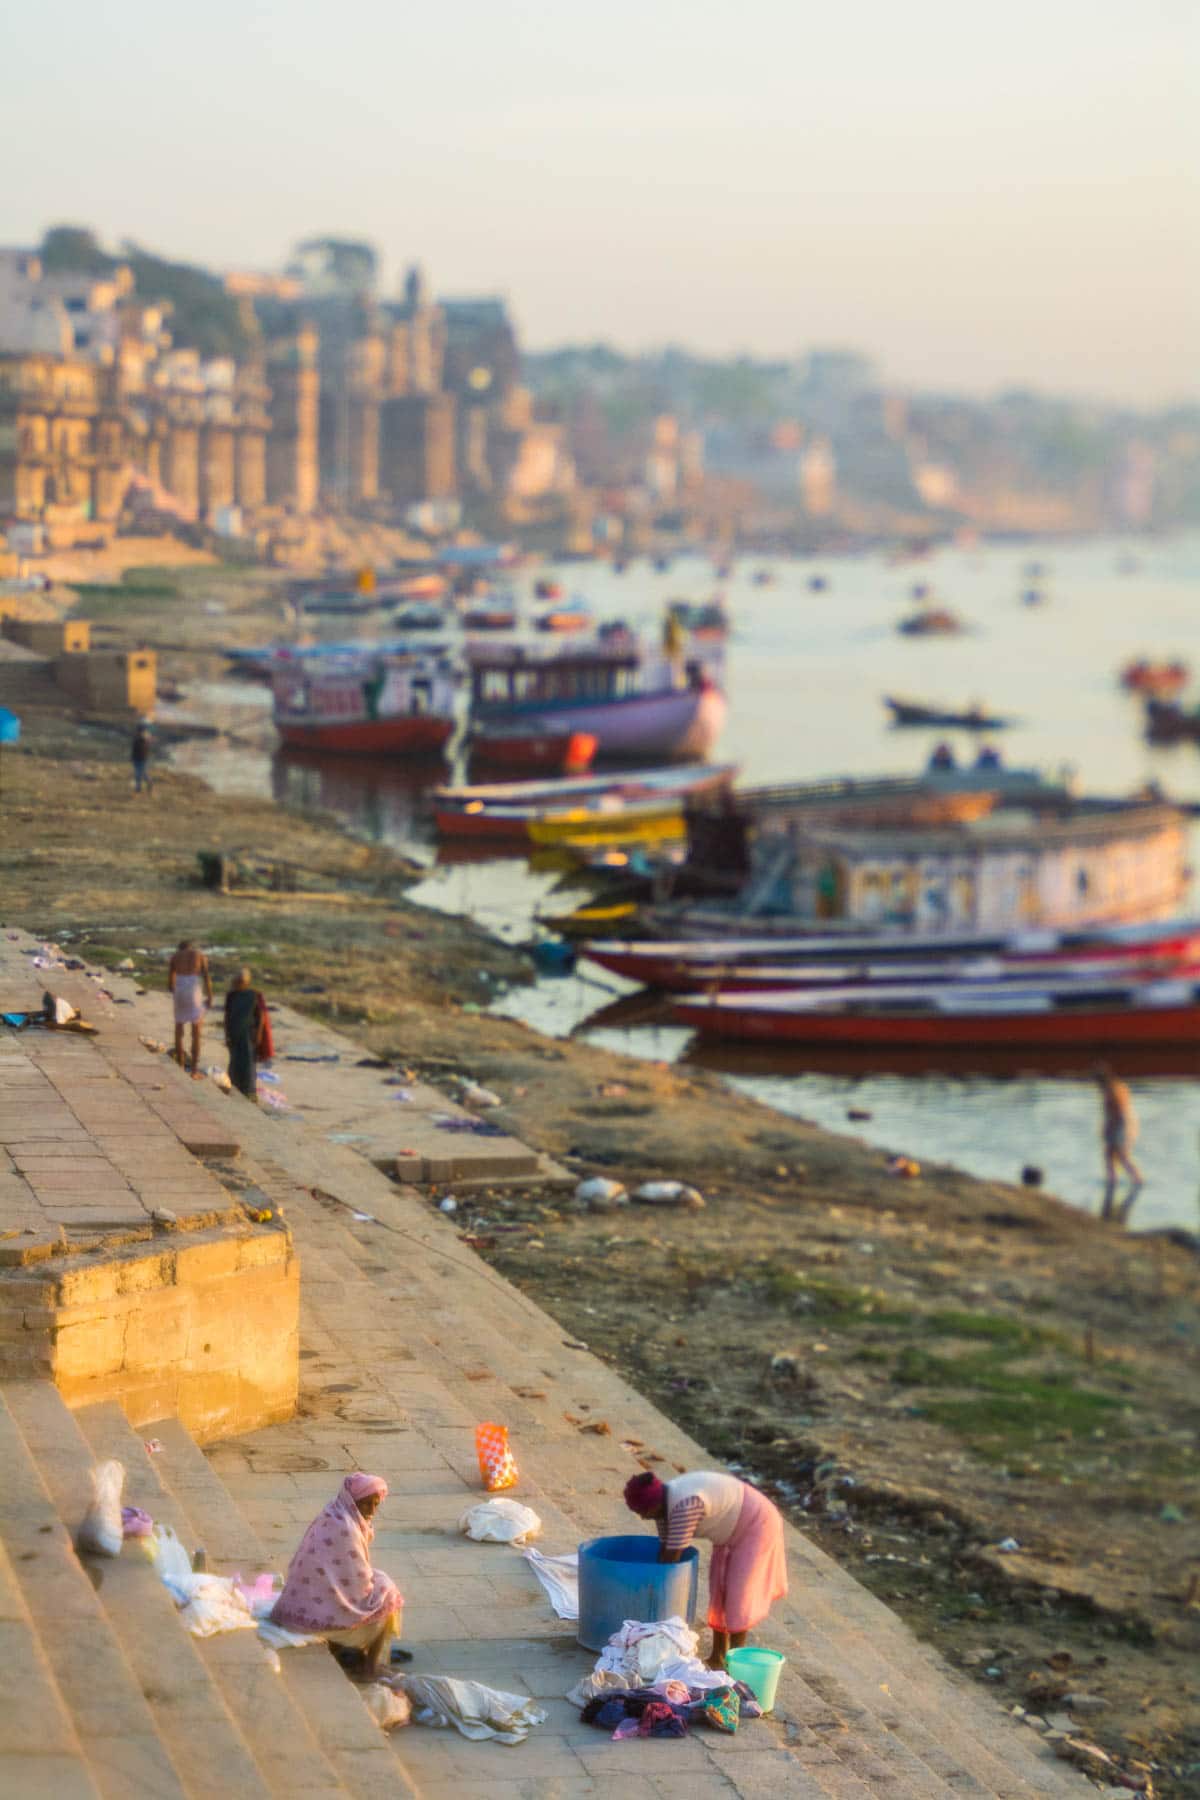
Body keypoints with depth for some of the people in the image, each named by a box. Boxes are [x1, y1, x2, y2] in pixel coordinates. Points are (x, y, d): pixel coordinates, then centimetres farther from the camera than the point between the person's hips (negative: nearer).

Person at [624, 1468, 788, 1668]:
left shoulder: (684, 1506, -34)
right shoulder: (664, 1502, -6)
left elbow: (673, 1555, -29)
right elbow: (664, 1548, 2)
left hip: (756, 1525, -9)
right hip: (733, 1530, 9)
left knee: (738, 1594, -9)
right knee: (719, 1590, 10)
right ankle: (717, 1657, 17)